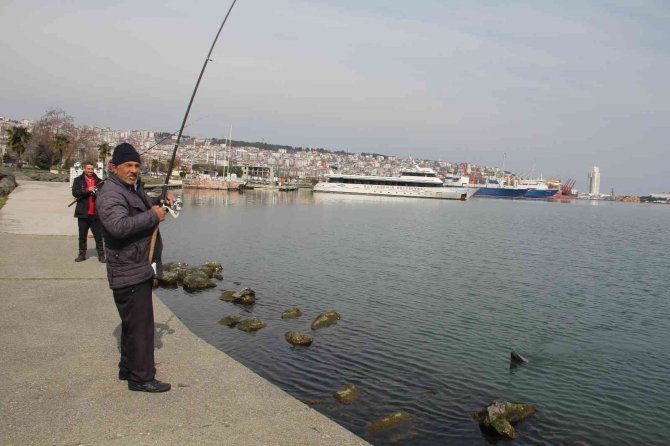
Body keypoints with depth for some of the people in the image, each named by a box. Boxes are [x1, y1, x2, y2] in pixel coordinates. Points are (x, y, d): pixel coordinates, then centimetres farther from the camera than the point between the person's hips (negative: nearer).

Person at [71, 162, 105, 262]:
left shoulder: (98, 181, 7)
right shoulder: (78, 180, 4)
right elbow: (75, 193, -8)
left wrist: (97, 193, -16)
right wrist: (87, 190, -20)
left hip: (96, 213, 0)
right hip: (83, 213, 0)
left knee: (98, 235, 1)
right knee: (82, 236, 9)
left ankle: (101, 255, 8)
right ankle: (82, 254, 19)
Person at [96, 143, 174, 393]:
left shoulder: (134, 188, 15)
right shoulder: (110, 195, -18)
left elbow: (144, 207, 33)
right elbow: (119, 226, -36)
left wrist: (160, 202, 13)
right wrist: (153, 216, -27)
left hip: (140, 270, 11)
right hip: (129, 274, -11)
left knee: (133, 323, 21)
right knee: (140, 325, -5)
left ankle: (129, 368, 34)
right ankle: (141, 377, 5)